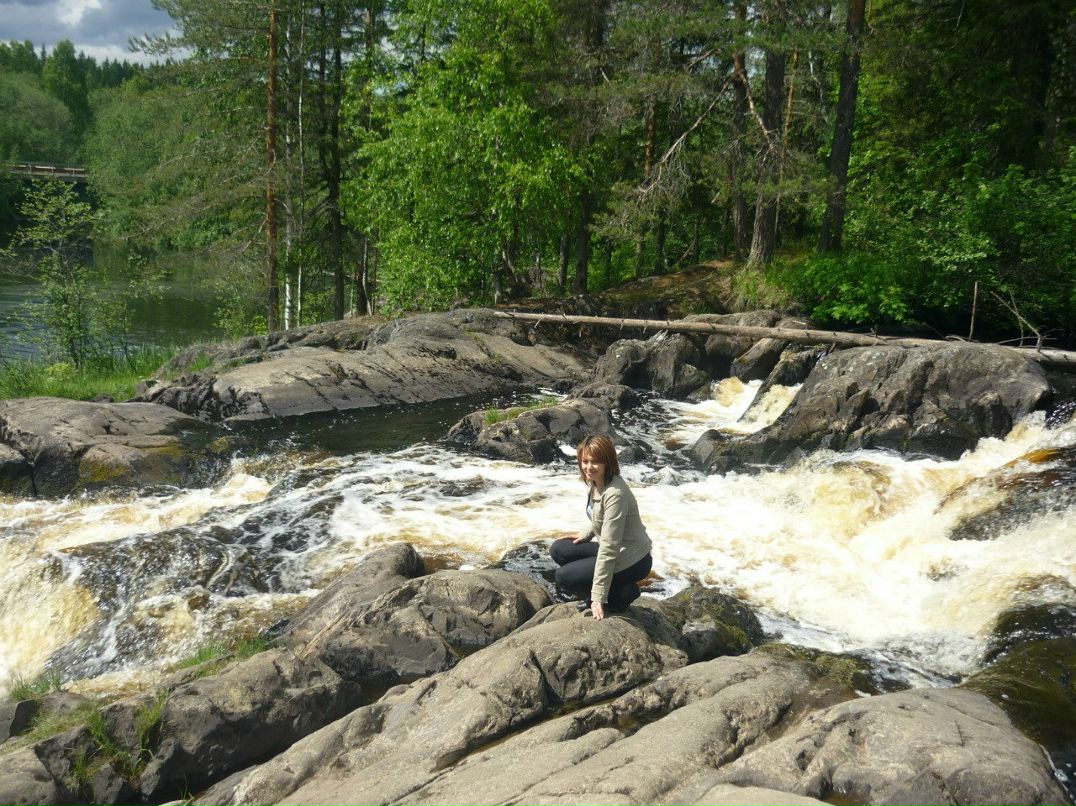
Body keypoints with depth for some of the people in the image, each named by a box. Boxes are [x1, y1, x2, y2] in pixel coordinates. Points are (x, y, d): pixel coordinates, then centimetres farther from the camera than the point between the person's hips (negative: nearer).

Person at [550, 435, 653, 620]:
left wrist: (598, 597, -28)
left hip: (630, 560, -9)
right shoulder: (593, 482, -1)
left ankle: (622, 593, 2)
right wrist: (587, 534, 3)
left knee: (564, 576, -12)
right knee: (558, 550, 4)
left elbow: (609, 548, -29)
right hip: (612, 550, 9)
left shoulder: (614, 494, -28)